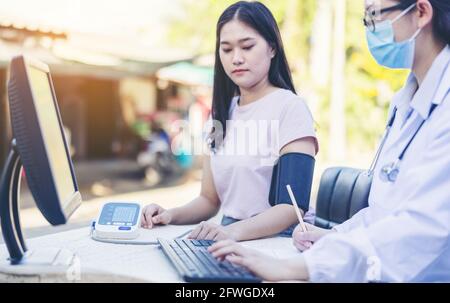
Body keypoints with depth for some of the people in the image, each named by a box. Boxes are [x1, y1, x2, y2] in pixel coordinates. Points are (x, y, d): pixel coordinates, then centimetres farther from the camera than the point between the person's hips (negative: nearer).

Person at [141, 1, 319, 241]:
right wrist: (172, 215, -6)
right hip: (230, 236, 5)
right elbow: (210, 199, 13)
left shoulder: (290, 107, -7)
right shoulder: (222, 112, 12)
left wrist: (234, 231, -30)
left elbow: (294, 204, -15)